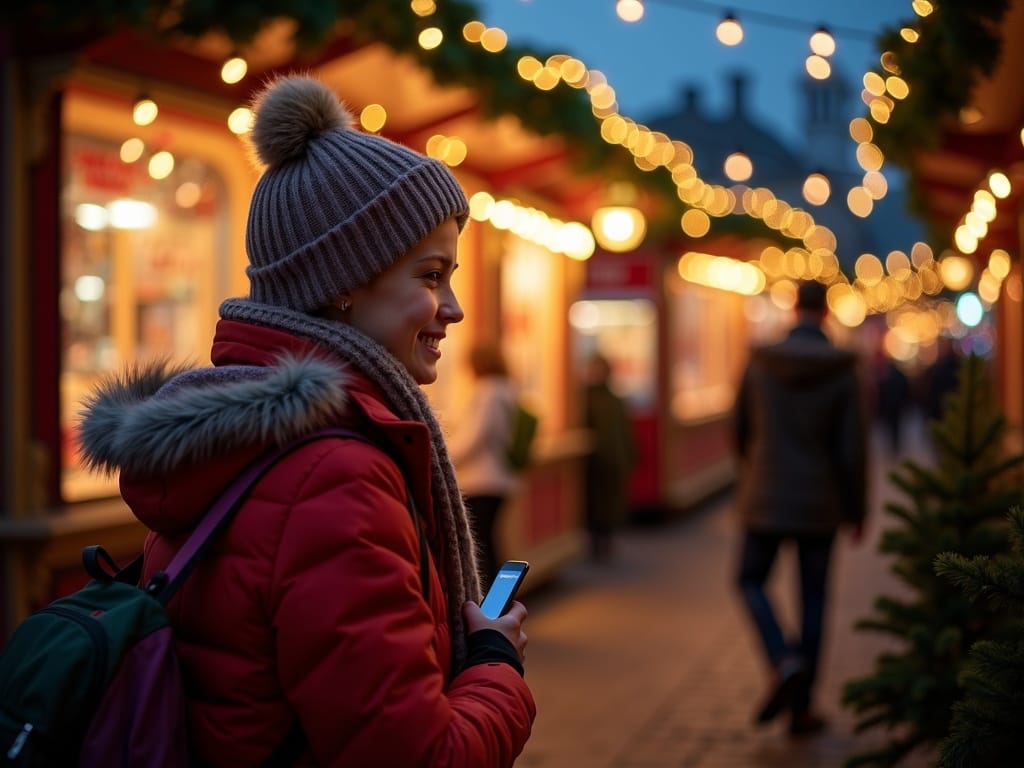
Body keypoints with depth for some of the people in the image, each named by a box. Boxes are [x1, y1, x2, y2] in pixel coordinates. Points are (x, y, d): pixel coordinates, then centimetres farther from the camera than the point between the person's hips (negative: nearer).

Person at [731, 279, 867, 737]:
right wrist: (856, 511, 2)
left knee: (751, 581, 18)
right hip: (819, 504, 0)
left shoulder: (760, 361, -5)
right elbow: (853, 447, -9)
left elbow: (740, 428, 6)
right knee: (813, 601, 11)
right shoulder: (842, 370, -8)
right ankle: (801, 709, 13)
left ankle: (784, 661, -9)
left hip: (766, 498, 0)